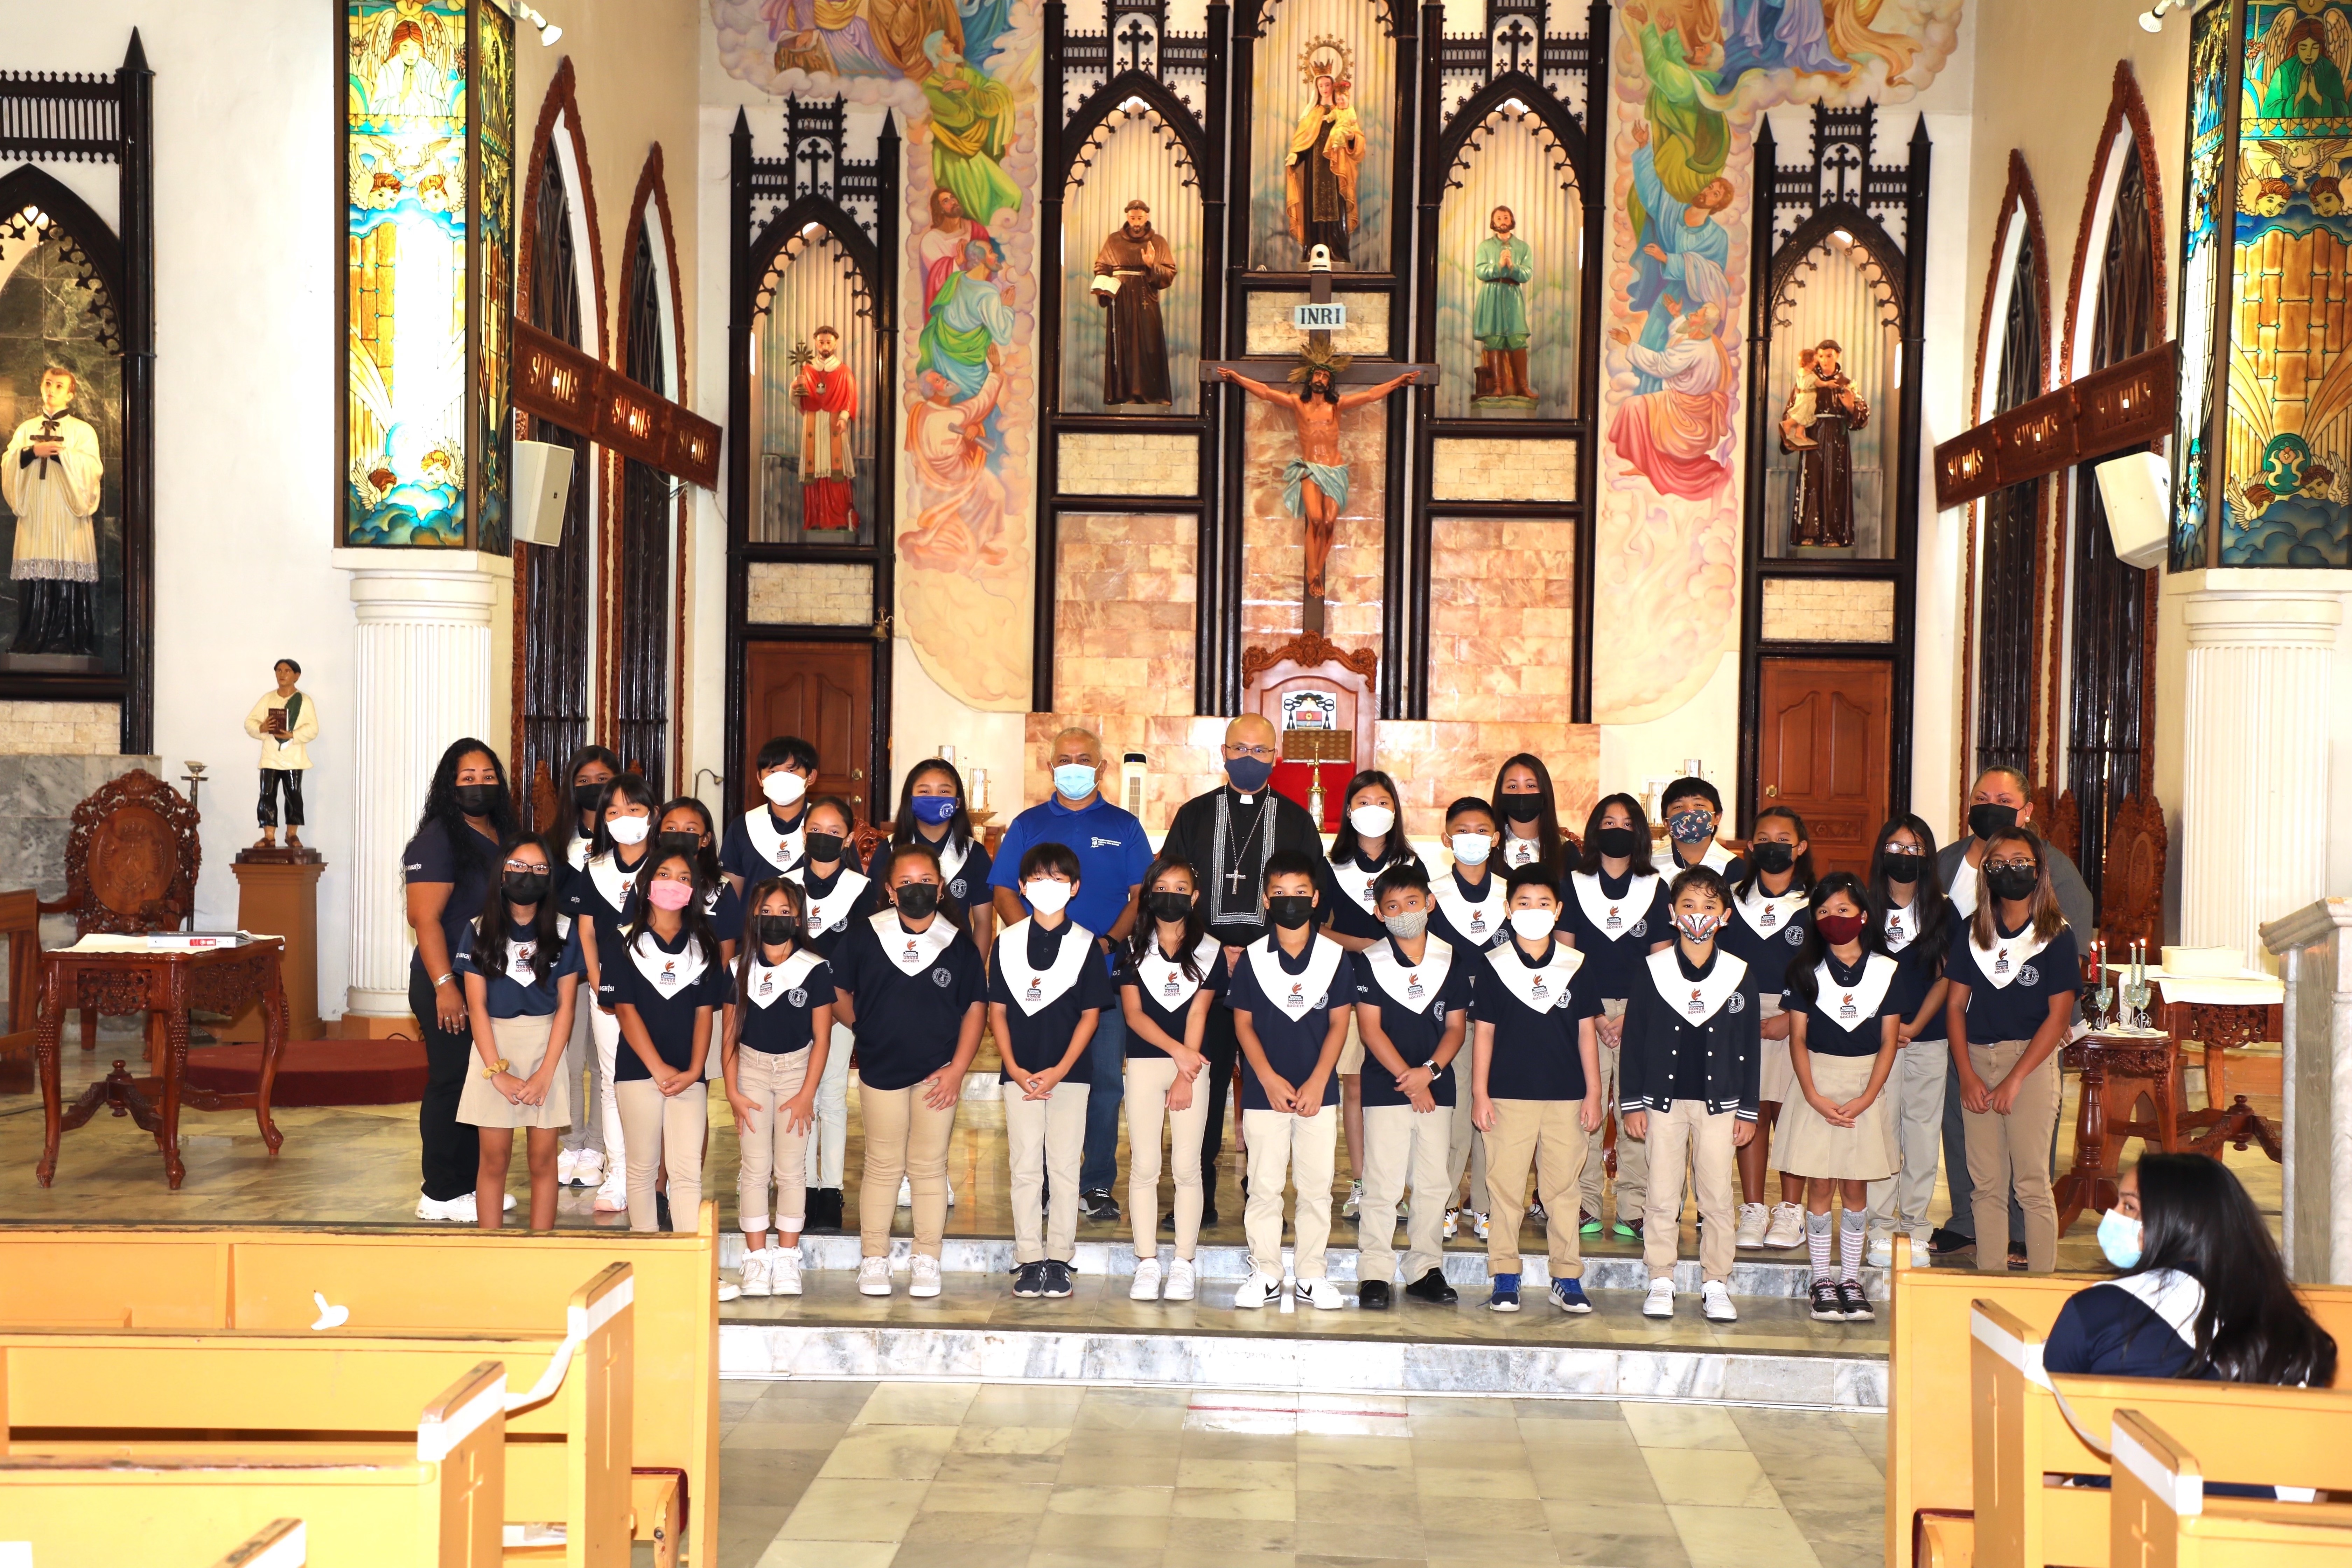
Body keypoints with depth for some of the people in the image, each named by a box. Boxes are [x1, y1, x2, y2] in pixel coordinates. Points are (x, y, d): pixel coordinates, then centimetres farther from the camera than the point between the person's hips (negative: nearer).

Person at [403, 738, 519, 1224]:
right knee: (450, 1083, -3)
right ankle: (440, 1194, 3)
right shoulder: (440, 837, -10)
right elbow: (425, 917, -16)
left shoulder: (502, 835, 13)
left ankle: (473, 1183, 20)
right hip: (449, 987, -8)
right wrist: (444, 984, -22)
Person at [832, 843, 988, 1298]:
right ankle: (874, 1260, 15)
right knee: (882, 1166, 7)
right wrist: (867, 1031, 7)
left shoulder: (958, 944, -2)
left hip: (937, 1072, 0)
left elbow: (976, 1006, 0)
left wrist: (958, 1068, -7)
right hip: (880, 1070, 0)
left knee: (930, 1167, 6)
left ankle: (926, 1262, 15)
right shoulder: (864, 936, -4)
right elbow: (839, 991, 8)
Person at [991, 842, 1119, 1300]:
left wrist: (1059, 1070, -10)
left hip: (1070, 1073, -1)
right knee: (1026, 1167, 3)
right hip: (1021, 1073, 1)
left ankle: (1060, 1259, 9)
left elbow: (1091, 1014, -1)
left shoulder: (1087, 945, 0)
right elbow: (997, 1011, 4)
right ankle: (1029, 1260, 9)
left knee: (1064, 1166, 2)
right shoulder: (1008, 943, 3)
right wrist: (1015, 1069, -7)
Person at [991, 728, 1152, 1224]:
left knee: (1107, 1078, -2)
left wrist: (1109, 941, -11)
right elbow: (1004, 891, 7)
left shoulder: (1124, 827, 10)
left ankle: (1098, 1185, 4)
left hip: (1107, 973, 0)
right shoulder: (1028, 825, 11)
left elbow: (1140, 895, 5)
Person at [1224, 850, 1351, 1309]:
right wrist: (1270, 1079, -9)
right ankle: (1265, 1275, 12)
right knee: (1264, 1186, 4)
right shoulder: (1253, 958, 0)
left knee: (1317, 1185, 5)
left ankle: (1313, 1275, 14)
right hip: (1264, 1092, 0)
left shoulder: (1335, 956, 0)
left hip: (1318, 1092, 0)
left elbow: (1339, 1024, 1)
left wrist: (1317, 1083, -9)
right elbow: (1243, 1023, 2)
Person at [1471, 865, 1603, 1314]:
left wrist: (1594, 1094, 4)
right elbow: (1484, 1032, 3)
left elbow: (1586, 1033, 7)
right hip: (1508, 1095, -1)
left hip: (1566, 1096, 1)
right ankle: (1504, 1277, 10)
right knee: (1505, 1187, 2)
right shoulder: (1494, 965, 1)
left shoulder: (1577, 965, 4)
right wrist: (1479, 1094, -1)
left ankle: (1567, 1279, 12)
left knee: (1564, 1188, 5)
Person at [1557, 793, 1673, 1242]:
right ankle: (1585, 1205, 4)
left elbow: (1661, 960, 6)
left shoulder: (1655, 888, 9)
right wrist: (1593, 1014, -7)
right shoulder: (1574, 884, 8)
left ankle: (1634, 1210, 4)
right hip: (1585, 1010, 0)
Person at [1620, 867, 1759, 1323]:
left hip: (1719, 1101, 1)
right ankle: (1661, 1282, 13)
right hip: (1663, 1098, 0)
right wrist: (1631, 1102, -1)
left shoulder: (1740, 975, 2)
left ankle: (1715, 1284, 14)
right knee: (1663, 1195, 3)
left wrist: (1748, 1110, 3)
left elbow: (1749, 1047, 5)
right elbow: (1633, 1040, 3)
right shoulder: (1652, 971, -1)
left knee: (1717, 1196, 4)